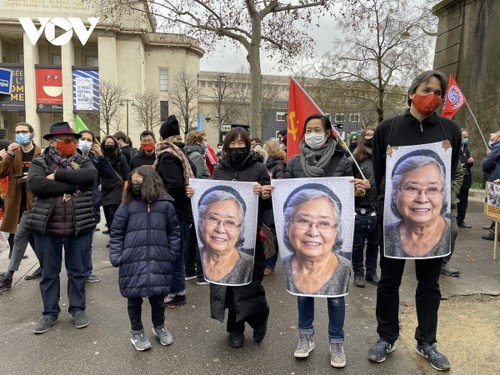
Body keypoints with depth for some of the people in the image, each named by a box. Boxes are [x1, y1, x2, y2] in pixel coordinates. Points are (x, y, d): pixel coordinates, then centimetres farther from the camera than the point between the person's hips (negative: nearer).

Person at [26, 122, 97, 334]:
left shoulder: (82, 162, 5)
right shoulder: (39, 163, 1)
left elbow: (90, 175, -18)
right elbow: (35, 185, -19)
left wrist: (58, 175, -18)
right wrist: (72, 184, -19)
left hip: (79, 226, 1)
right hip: (47, 227, 0)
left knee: (77, 270, 12)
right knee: (49, 272, 12)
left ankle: (78, 309, 28)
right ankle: (50, 312, 28)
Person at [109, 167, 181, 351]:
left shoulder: (165, 204, 1)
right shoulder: (127, 205, -1)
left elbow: (174, 232, 8)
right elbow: (116, 233, 3)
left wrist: (172, 253, 0)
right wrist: (116, 256, -5)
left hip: (159, 261, 1)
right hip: (132, 261, 0)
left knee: (158, 296, 13)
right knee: (134, 298, 11)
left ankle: (159, 327, 39)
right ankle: (137, 332, 32)